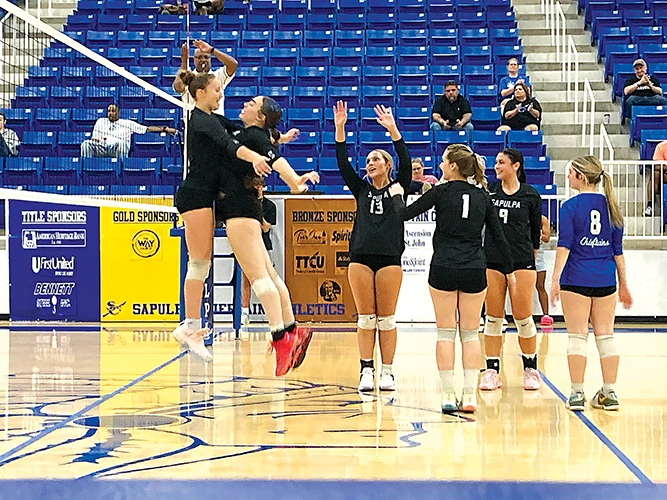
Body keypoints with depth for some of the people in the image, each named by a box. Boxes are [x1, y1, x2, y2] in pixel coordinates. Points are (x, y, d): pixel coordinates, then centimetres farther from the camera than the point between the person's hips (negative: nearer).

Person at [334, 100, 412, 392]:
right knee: (365, 318, 2)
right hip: (361, 258, 2)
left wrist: (393, 129, -18)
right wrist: (339, 128, -5)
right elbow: (343, 163, 6)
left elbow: (405, 161, -8)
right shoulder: (361, 189, 15)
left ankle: (387, 372, 6)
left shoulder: (398, 188, 8)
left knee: (386, 318, 0)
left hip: (389, 258, -2)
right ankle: (366, 371, 5)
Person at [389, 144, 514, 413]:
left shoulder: (441, 192, -5)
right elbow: (499, 236, 7)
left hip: (443, 270, -3)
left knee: (446, 333, 4)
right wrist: (509, 270, 16)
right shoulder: (482, 195, 5)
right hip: (475, 270, 3)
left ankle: (448, 395, 3)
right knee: (470, 333, 9)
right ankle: (469, 395, 4)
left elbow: (405, 214, 0)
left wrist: (396, 195, 20)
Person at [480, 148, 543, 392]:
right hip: (492, 261, 2)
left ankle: (531, 369, 15)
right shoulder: (488, 190, 4)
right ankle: (492, 371, 9)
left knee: (523, 317, 0)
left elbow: (535, 231, 8)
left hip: (521, 262, -2)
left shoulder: (530, 195, 1)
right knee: (493, 317, 3)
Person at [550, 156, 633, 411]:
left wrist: (555, 279, -13)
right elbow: (617, 249, 11)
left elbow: (564, 245, -13)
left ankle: (577, 393, 1)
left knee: (577, 336, 1)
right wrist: (623, 284, 17)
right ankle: (609, 393, 10)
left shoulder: (570, 206, -6)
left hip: (576, 280, -4)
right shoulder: (610, 206, 8)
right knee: (605, 335, 9)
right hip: (606, 281, 4)